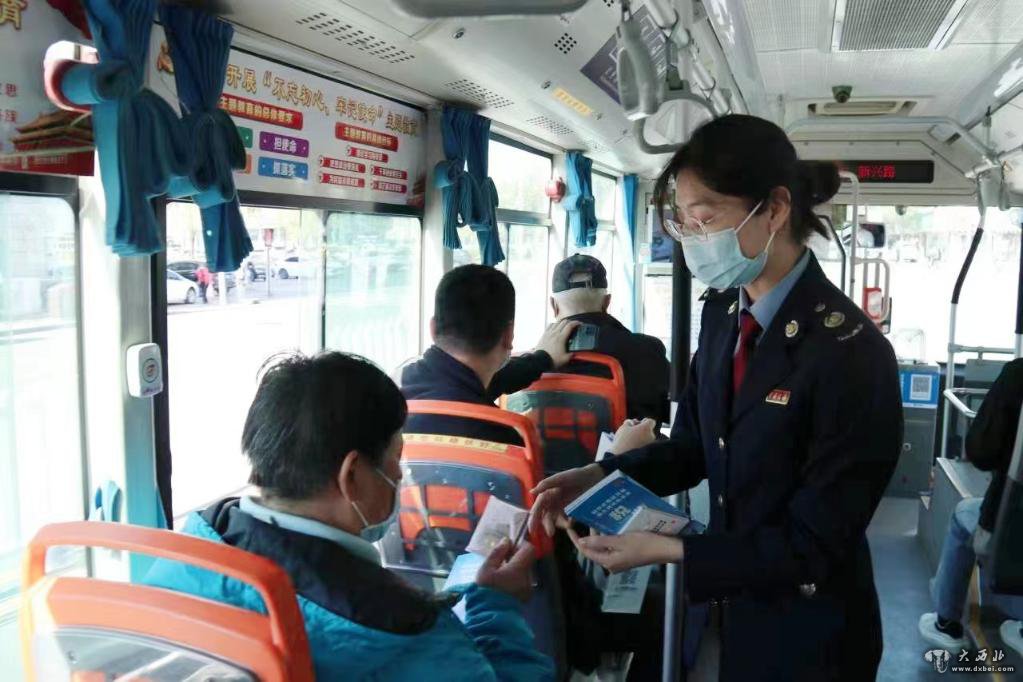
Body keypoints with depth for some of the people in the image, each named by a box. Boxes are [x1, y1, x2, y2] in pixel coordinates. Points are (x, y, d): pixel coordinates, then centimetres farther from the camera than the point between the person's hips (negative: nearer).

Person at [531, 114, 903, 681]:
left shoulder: (851, 353, -25)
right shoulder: (722, 313, -2)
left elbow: (816, 542, -23)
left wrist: (667, 551, -27)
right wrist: (601, 476, -10)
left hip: (804, 635, -6)